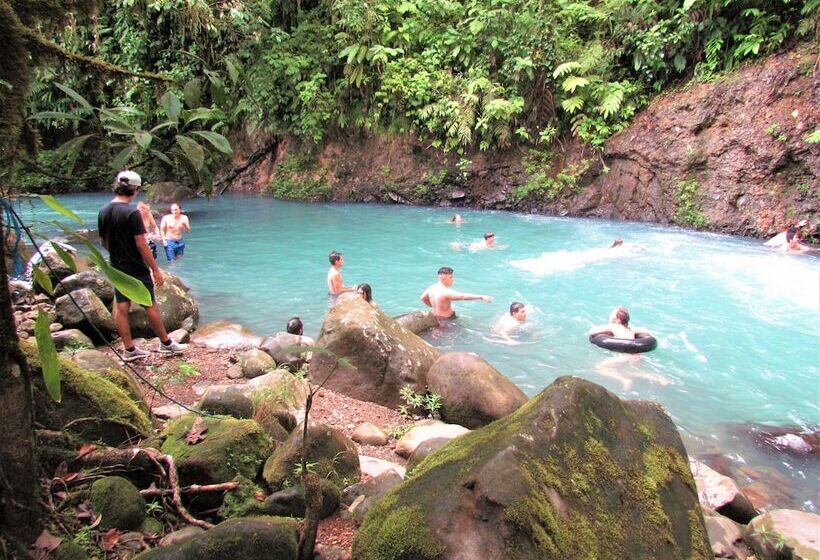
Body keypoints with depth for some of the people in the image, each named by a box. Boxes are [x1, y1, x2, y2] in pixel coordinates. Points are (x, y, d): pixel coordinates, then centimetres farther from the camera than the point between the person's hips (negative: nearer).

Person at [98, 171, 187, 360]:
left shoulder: (103, 212, 4)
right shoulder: (132, 212, -19)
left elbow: (104, 242, 12)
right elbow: (141, 245, -20)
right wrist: (156, 269, -15)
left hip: (117, 269, 7)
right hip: (136, 269, -7)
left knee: (121, 308, 8)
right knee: (151, 306, 5)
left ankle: (129, 350, 15)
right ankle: (166, 343, 17)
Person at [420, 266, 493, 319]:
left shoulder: (431, 288, -1)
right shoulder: (446, 292, -29)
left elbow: (423, 298, 16)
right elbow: (464, 296, -37)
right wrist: (481, 297, -39)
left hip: (435, 318, 9)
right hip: (447, 319, -9)